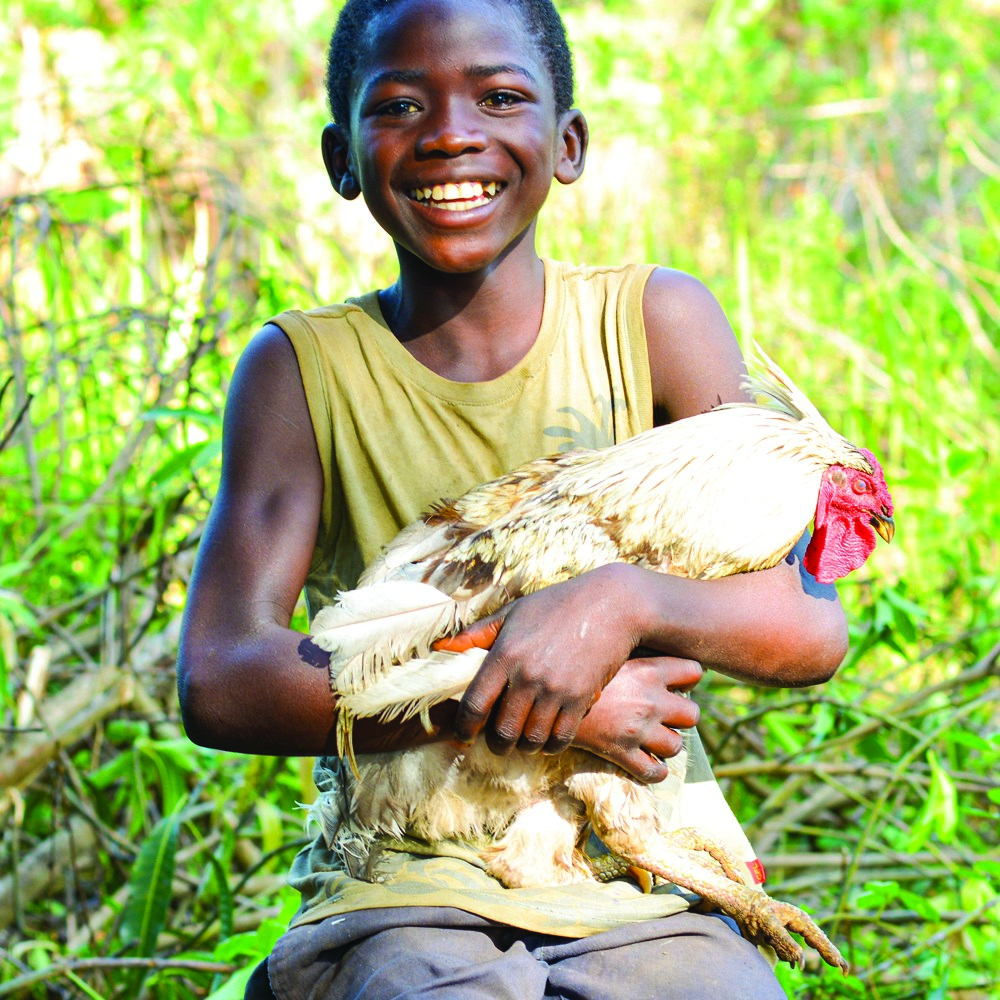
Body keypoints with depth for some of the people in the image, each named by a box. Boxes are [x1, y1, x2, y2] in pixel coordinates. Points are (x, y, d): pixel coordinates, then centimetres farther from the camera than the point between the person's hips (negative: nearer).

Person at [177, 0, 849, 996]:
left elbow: (811, 629, -2)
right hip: (404, 887, -1)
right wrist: (524, 706, -19)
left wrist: (624, 600, -22)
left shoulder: (657, 322, 3)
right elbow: (218, 684, -10)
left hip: (636, 894, 2)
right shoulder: (303, 366, 0)